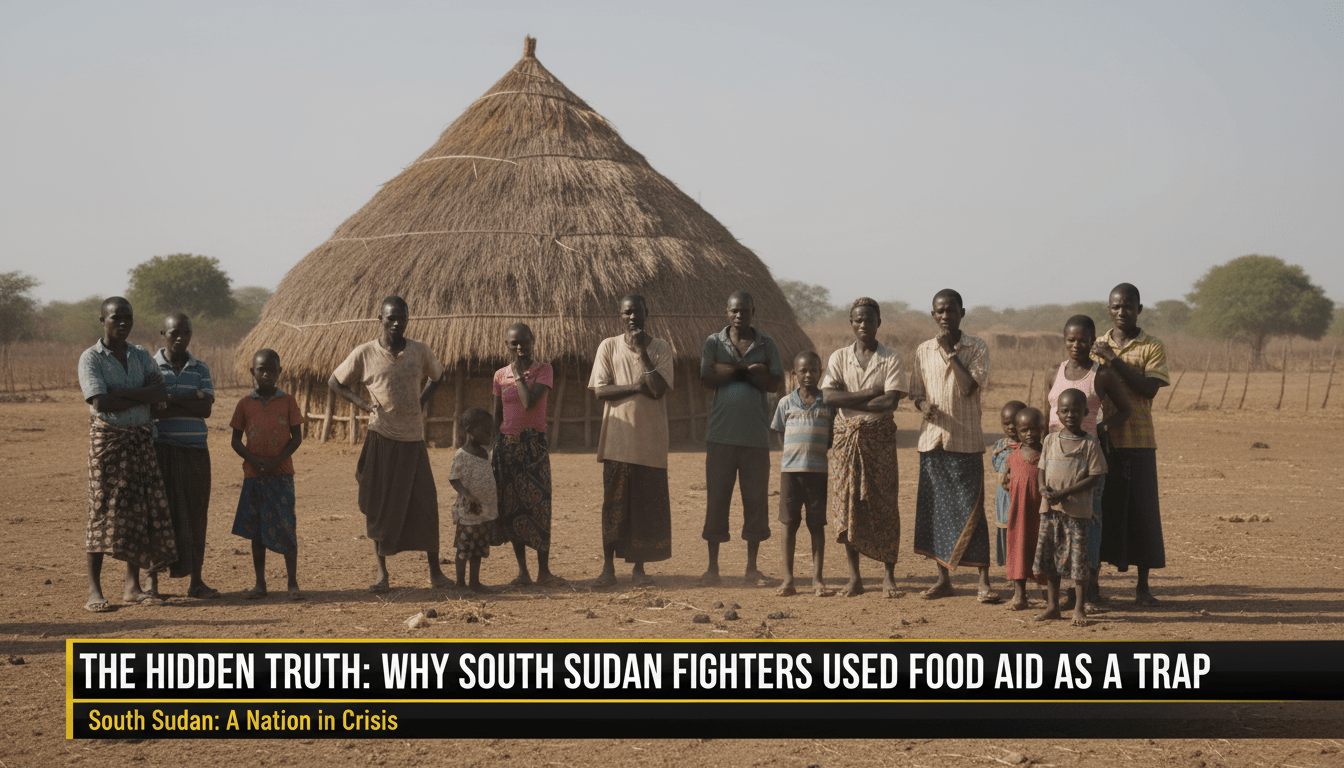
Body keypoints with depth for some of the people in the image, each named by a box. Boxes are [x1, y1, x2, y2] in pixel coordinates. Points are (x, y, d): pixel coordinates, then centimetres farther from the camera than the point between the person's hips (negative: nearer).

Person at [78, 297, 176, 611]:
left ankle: (133, 586, 12)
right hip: (107, 438, -5)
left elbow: (160, 391, -5)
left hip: (140, 439, 5)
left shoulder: (141, 355, 11)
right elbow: (100, 402, -18)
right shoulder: (91, 358, -5)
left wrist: (119, 393, -16)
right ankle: (94, 591, -4)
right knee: (104, 510, -7)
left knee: (140, 510, 4)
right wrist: (143, 397, -10)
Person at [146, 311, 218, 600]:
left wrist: (170, 400, -14)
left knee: (195, 516, 3)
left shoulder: (200, 369, 10)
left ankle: (195, 581, 9)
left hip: (195, 451, 3)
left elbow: (206, 408, -4)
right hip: (160, 449, -3)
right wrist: (189, 401, -14)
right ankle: (152, 581, 4)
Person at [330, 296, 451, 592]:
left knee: (425, 504, -1)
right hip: (381, 438, -1)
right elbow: (335, 382, 8)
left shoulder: (420, 351, 4)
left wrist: (421, 402, 6)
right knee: (380, 506, 1)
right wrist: (362, 404, -6)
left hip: (414, 440, 1)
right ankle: (382, 574, 9)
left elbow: (438, 376, 22)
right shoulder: (365, 353, -1)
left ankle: (435, 571, 9)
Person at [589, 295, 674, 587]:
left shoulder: (660, 348, 5)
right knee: (614, 503, -1)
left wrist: (641, 350, -11)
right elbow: (600, 390, -3)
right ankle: (608, 567, 5)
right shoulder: (608, 346, 5)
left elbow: (659, 388, -10)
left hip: (651, 440, 1)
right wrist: (637, 387, -10)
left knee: (648, 504, 1)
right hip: (618, 439, 0)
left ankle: (639, 568, 10)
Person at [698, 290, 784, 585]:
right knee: (716, 497, 0)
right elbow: (708, 380, -4)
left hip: (756, 436, 1)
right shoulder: (714, 342, 7)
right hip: (721, 435, -1)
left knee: (756, 499, 3)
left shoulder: (766, 344, 8)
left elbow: (774, 383, -1)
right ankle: (712, 566, 7)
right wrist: (749, 369, -10)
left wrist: (733, 368, -12)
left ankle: (752, 566, 13)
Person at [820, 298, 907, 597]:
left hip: (879, 436, -2)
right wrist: (870, 394, -13)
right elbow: (829, 396, -7)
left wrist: (850, 401, -9)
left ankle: (888, 575, 5)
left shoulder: (892, 359, 1)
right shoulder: (839, 357, 8)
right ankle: (854, 577, 7)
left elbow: (890, 401, -12)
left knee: (884, 505, -2)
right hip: (846, 437, 2)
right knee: (847, 504, 0)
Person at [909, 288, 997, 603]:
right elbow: (916, 392, 12)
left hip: (966, 440, -4)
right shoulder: (923, 351, 9)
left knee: (971, 510, -5)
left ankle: (984, 582, -1)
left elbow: (969, 388, -14)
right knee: (934, 509, 6)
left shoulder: (977, 349, -1)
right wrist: (923, 404, -11)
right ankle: (943, 578, 17)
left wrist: (951, 350, -13)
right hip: (932, 438, 4)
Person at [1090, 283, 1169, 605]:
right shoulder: (1096, 347, 12)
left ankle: (1143, 585, 10)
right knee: (1100, 508, 1)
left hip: (1138, 440, -2)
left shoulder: (1153, 347, 3)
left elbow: (1149, 388, -11)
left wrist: (1115, 361, -16)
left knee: (1141, 510, 1)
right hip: (1101, 438, 2)